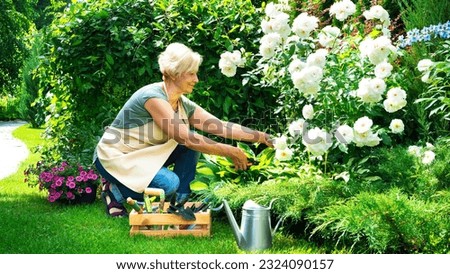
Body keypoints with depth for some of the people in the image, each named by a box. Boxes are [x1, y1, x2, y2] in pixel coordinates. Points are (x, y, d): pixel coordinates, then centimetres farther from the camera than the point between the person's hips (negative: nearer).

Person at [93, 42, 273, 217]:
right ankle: (115, 192, -5)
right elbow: (185, 138, -32)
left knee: (193, 143, -4)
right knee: (169, 183, -28)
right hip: (115, 157, -8)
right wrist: (230, 152, -29)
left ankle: (180, 201, 1)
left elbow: (221, 126, -3)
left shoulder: (184, 105, -1)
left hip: (143, 156, 8)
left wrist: (260, 136, -11)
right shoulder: (152, 96, -27)